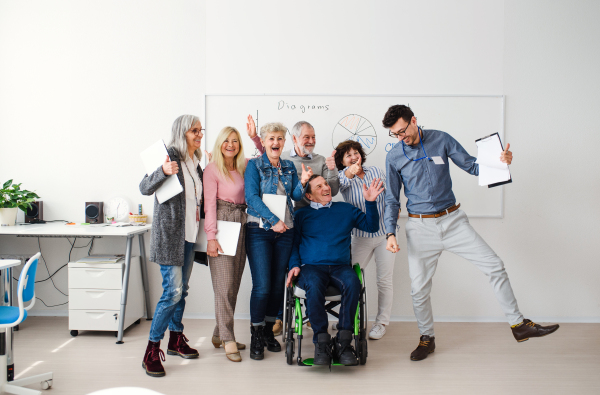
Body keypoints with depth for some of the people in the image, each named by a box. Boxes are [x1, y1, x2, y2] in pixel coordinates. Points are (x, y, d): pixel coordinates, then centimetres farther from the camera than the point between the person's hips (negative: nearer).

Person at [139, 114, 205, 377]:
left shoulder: (196, 162, 13)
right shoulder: (170, 156, -10)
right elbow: (145, 188, -19)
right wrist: (164, 172, -36)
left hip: (189, 235, 8)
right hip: (169, 234, -8)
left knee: (182, 289, 15)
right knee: (173, 291, -12)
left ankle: (176, 340, 28)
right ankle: (151, 352, -2)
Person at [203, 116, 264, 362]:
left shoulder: (243, 166, 13)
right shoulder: (212, 169, -2)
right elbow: (209, 204, -7)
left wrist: (254, 137, 9)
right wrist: (211, 236, -14)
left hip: (241, 224, 6)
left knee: (234, 283, 9)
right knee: (224, 283, -8)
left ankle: (219, 334, 20)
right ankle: (228, 340, -2)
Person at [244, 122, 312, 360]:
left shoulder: (289, 167, 14)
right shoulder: (254, 165, 0)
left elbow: (296, 196, 8)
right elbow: (251, 198, -11)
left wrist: (302, 182, -12)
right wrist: (274, 220, -20)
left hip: (285, 231, 5)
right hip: (259, 230, -4)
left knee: (278, 284, 7)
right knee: (262, 286, -8)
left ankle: (268, 331, 22)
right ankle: (256, 337, 6)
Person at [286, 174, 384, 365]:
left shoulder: (346, 209, 22)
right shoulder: (301, 214, 18)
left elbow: (372, 226, 17)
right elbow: (293, 244, 16)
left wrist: (370, 202, 3)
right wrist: (294, 265, -1)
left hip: (340, 266, 1)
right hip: (311, 267, -1)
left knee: (353, 283, -34)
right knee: (314, 286, -37)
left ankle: (343, 343, -27)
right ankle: (322, 343, -26)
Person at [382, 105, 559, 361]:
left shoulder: (441, 140, -1)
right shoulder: (394, 157, -1)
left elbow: (472, 166, 4)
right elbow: (392, 200, 4)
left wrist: (500, 160, -15)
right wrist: (390, 232, -8)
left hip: (452, 220, 1)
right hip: (420, 227, 0)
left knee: (494, 265, -2)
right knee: (419, 287, 1)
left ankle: (518, 325, 14)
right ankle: (427, 338, 25)